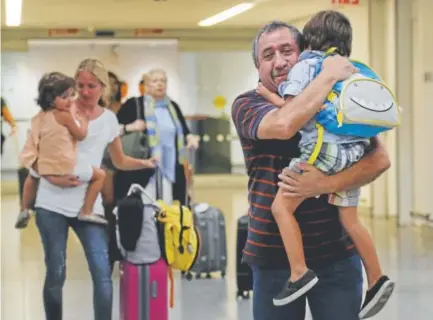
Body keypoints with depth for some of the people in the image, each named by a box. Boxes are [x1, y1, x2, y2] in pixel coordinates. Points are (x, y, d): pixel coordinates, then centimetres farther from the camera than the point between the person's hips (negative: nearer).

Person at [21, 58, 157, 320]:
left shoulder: (109, 119, 8)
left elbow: (120, 162, 19)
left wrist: (146, 163, 1)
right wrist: (51, 177, -16)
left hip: (88, 204, 2)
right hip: (52, 203, -2)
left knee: (103, 274, -8)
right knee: (56, 274, 3)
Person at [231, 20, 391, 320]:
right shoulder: (247, 105, -3)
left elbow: (380, 159, -8)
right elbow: (284, 124, -26)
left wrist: (326, 184, -22)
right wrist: (329, 74, -17)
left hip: (336, 253, 1)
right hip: (274, 256, 0)